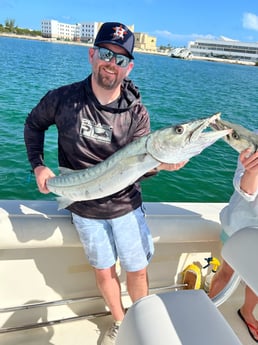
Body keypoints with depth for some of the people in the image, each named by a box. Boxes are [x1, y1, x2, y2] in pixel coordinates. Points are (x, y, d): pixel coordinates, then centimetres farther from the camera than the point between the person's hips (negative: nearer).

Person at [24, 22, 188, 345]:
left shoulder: (137, 113, -13)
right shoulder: (62, 99, -13)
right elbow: (33, 124, 6)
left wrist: (158, 165, -36)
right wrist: (38, 164, -6)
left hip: (125, 206, 0)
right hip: (84, 208, 1)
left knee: (137, 270, 11)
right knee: (103, 270, 17)